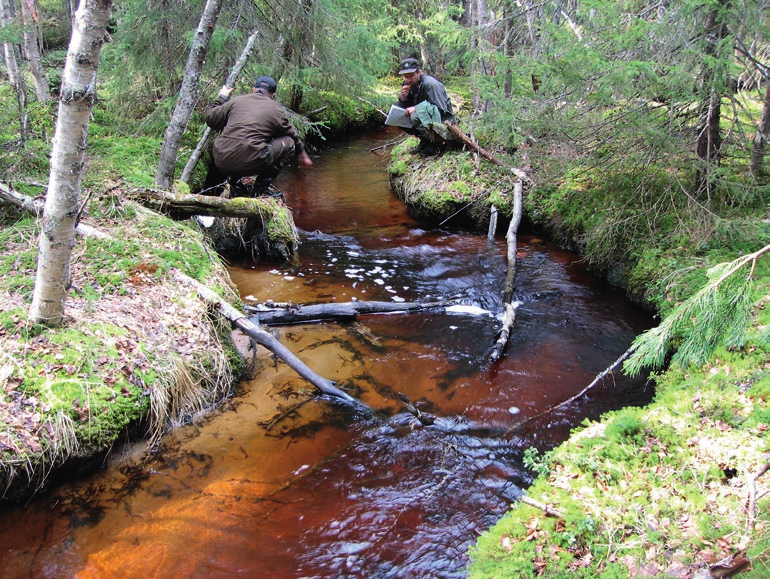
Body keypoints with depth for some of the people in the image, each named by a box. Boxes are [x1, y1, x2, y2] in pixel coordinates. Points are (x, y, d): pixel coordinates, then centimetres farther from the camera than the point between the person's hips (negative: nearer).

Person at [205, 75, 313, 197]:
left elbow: (210, 119, 21)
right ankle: (260, 189, 11)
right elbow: (294, 136, 27)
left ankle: (235, 184, 22)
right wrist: (302, 153, 46)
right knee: (289, 143, 14)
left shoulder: (236, 101, 15)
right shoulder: (277, 109, 11)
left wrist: (221, 98, 38)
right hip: (250, 164, -4)